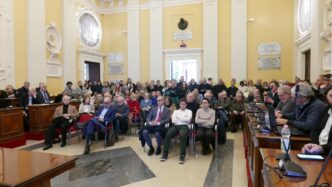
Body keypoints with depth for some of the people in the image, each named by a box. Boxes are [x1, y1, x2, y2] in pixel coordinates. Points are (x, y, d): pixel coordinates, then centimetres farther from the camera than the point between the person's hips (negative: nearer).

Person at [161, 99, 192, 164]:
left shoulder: (189, 111, 17)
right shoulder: (176, 111, 24)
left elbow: (188, 119, -4)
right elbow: (173, 120, 5)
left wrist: (178, 118, 3)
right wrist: (183, 120, 0)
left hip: (184, 126, -2)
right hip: (176, 126, 3)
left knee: (183, 135, -38)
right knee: (168, 134, -29)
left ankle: (182, 155, -31)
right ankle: (165, 153, -20)